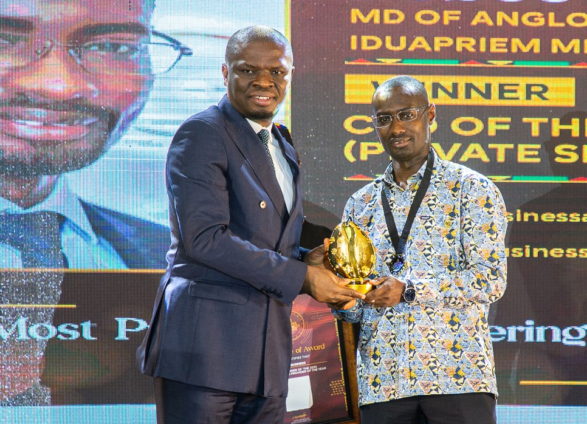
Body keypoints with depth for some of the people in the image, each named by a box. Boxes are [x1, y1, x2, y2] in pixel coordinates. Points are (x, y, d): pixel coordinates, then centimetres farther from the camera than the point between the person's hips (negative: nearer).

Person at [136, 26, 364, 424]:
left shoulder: (282, 150, 21)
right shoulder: (201, 135, -6)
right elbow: (203, 237, -17)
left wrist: (308, 261, 2)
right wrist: (300, 276, -15)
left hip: (265, 353, 8)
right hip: (205, 344, -8)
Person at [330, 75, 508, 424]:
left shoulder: (472, 190, 2)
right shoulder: (362, 204, 15)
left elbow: (491, 279, -8)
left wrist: (408, 289, -17)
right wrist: (343, 302, -6)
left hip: (457, 377, -3)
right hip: (382, 382, 3)